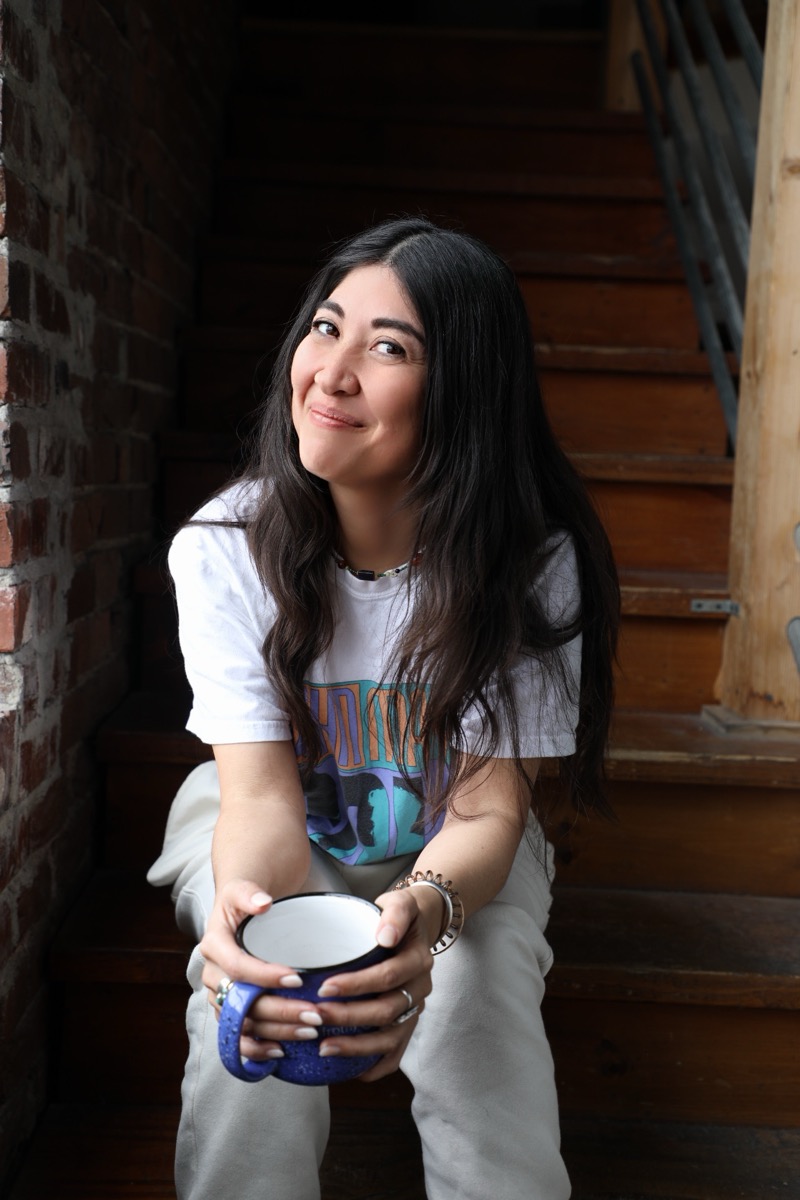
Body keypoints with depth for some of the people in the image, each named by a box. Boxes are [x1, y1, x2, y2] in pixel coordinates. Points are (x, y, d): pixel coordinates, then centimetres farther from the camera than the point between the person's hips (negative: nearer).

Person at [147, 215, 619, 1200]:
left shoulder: (528, 564, -22)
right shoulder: (224, 549, -20)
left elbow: (487, 810, -22)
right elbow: (262, 793, -23)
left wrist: (425, 907, -45)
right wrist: (243, 904, -47)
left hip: (454, 858, 0)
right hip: (268, 842, 0)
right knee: (253, 1032, -28)